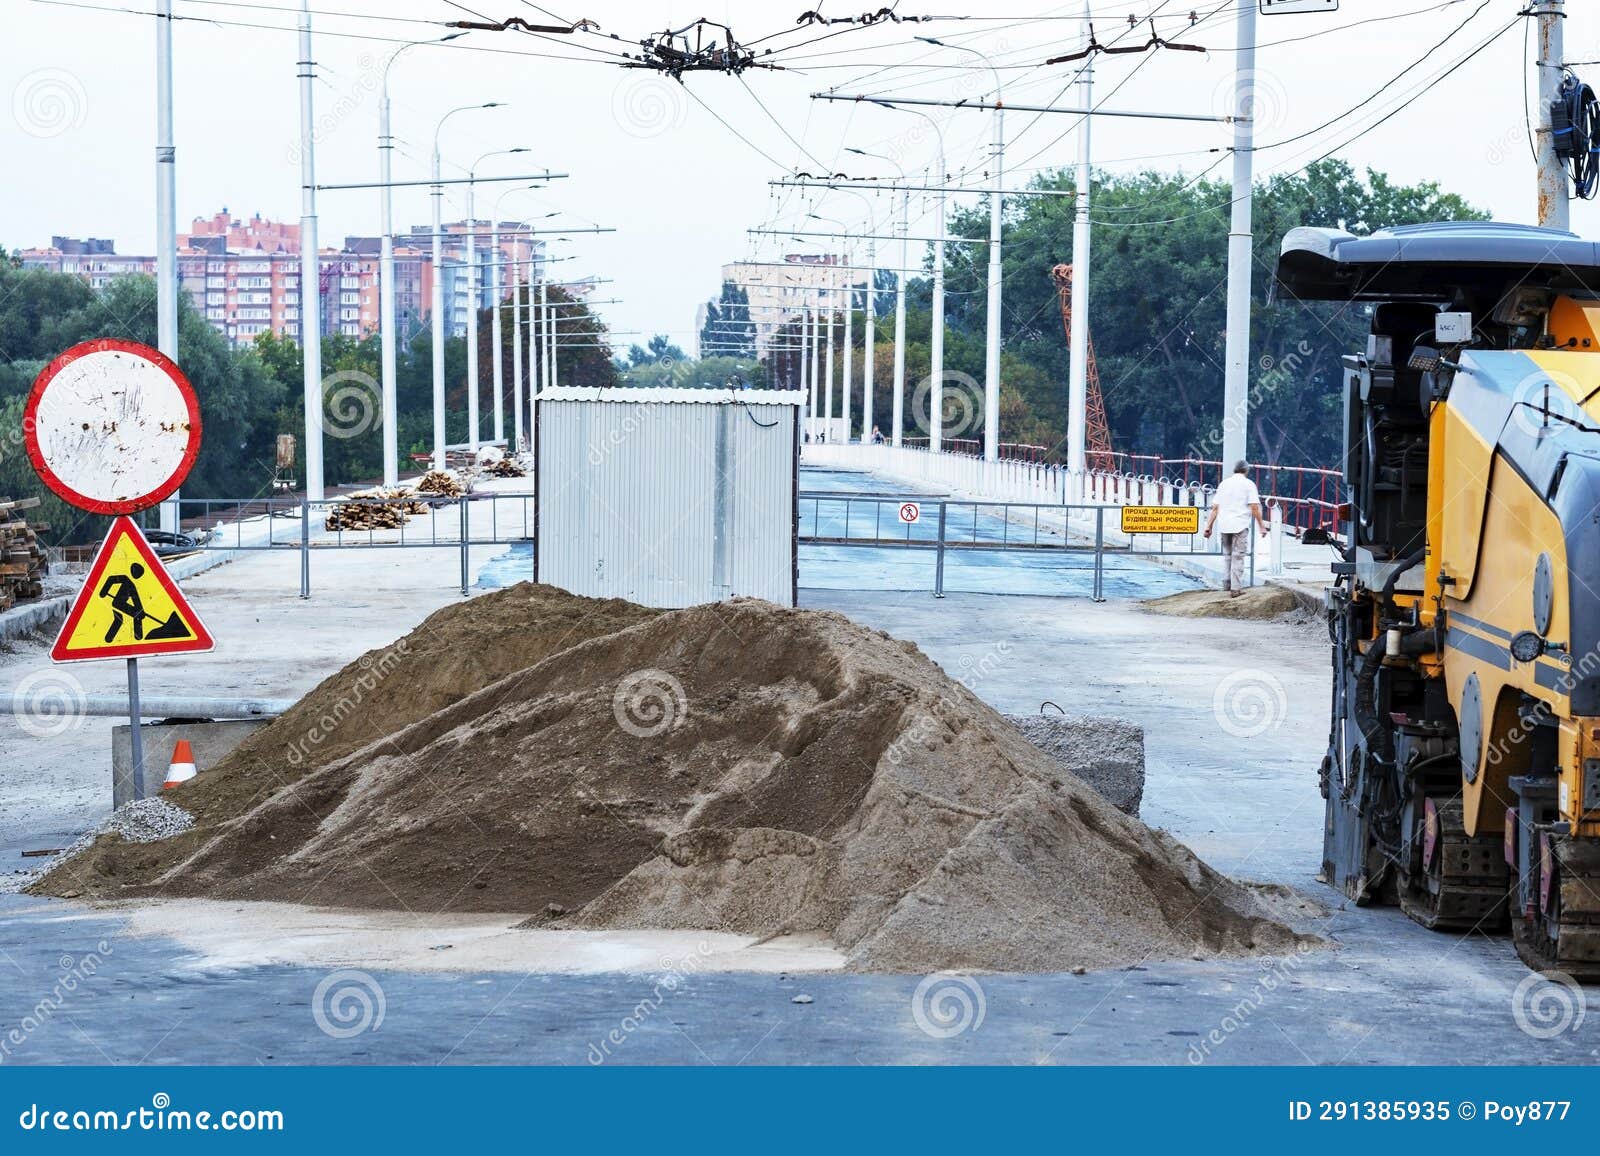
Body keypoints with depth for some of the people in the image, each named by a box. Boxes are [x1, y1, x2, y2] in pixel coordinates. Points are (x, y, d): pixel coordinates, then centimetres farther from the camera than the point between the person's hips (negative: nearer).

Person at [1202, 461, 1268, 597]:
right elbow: (1255, 507, -8)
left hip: (1224, 525, 4)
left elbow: (1214, 508, 10)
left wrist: (1209, 526, 12)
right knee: (1238, 556, -2)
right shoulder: (1248, 484, 0)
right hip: (1240, 525, -4)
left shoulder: (1224, 483, 13)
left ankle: (1226, 583, 21)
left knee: (1227, 555, 20)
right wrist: (1262, 526, -4)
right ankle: (1236, 588, -4)